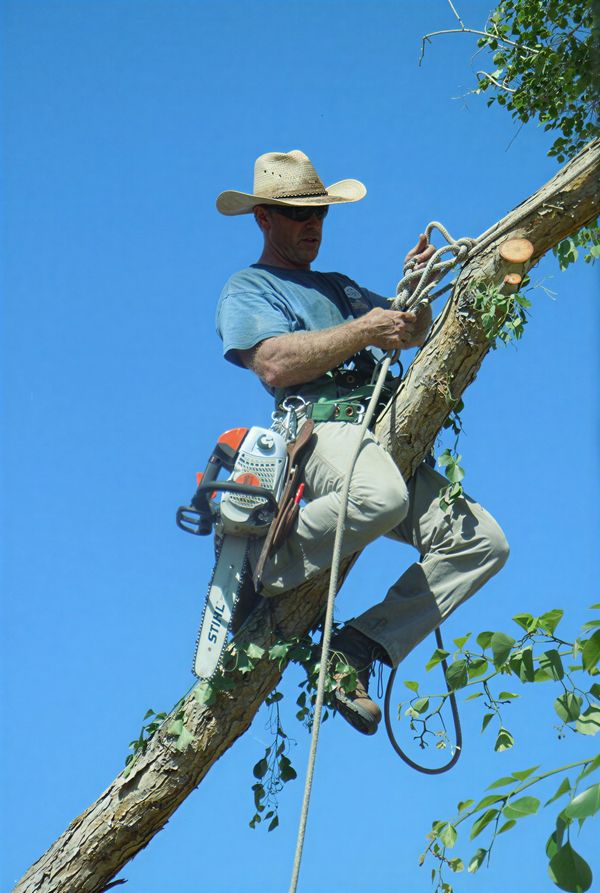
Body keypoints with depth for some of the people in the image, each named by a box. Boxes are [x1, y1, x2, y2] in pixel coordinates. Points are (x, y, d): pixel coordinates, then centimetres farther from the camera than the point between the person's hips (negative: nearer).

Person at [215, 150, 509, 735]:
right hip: (320, 428, -8)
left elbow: (415, 335, 33)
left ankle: (359, 645, -11)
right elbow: (276, 364, -8)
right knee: (380, 494, -42)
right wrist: (364, 330, -7)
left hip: (382, 437, 8)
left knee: (482, 541, -10)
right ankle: (259, 575, -19)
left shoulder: (339, 287, 36)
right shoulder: (249, 290, 12)